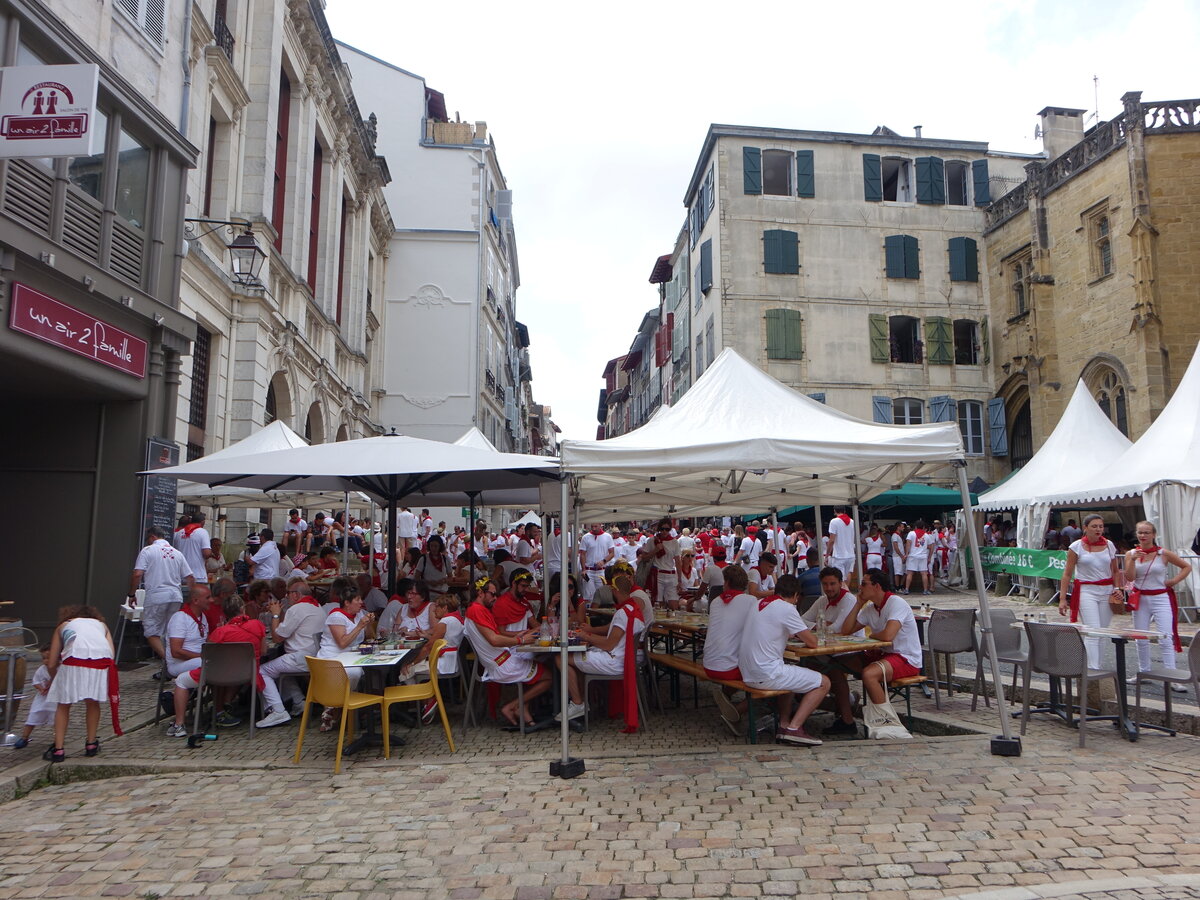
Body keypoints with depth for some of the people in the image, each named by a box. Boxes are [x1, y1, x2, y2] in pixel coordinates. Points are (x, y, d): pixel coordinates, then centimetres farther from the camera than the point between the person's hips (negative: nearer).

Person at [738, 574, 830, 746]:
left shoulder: (758, 603, 13)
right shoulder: (786, 609, -11)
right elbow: (812, 642, -7)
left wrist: (792, 634, 27)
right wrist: (806, 636, 14)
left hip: (748, 674, 9)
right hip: (767, 675, -9)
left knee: (791, 675, 34)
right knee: (823, 683, 2)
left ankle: (784, 724, 24)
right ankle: (793, 728, -4)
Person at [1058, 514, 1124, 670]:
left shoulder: (1109, 545, 8)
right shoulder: (1077, 547, -3)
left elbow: (1115, 571, 19)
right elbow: (1067, 574, -2)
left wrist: (1117, 588, 1)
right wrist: (1062, 598, -7)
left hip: (1107, 592, 4)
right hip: (1086, 591, -4)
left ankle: (1089, 663, 19)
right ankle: (1093, 670, -14)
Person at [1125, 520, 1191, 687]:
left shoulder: (1164, 554, -4)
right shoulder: (1131, 554, 1)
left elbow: (1187, 567, 7)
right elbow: (1129, 578, -8)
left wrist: (1173, 581, -6)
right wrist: (1133, 560, -19)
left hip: (1161, 598, -2)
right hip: (1140, 599, 3)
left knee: (1166, 639, -8)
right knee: (1141, 639, 10)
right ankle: (1143, 672, 24)